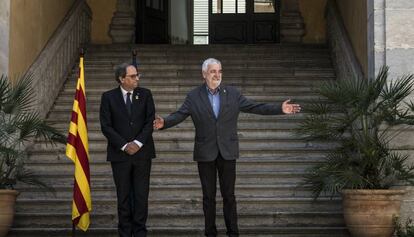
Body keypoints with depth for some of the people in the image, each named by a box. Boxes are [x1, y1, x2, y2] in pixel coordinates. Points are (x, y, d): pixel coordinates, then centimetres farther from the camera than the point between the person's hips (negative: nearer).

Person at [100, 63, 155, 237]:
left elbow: (150, 121, -1)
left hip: (142, 152, 1)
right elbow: (106, 126, -4)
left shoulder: (145, 94, 4)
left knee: (141, 195, 1)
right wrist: (124, 145, -12)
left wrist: (138, 142, -13)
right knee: (123, 196, 6)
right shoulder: (108, 97, 0)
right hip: (120, 154, -1)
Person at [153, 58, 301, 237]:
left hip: (227, 152, 1)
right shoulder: (194, 96, -1)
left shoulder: (233, 94, 3)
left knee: (229, 195, 6)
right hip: (205, 153, -1)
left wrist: (280, 109, -9)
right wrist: (164, 122, -30)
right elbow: (179, 115, -9)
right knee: (208, 196, 7)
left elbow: (254, 107, 0)